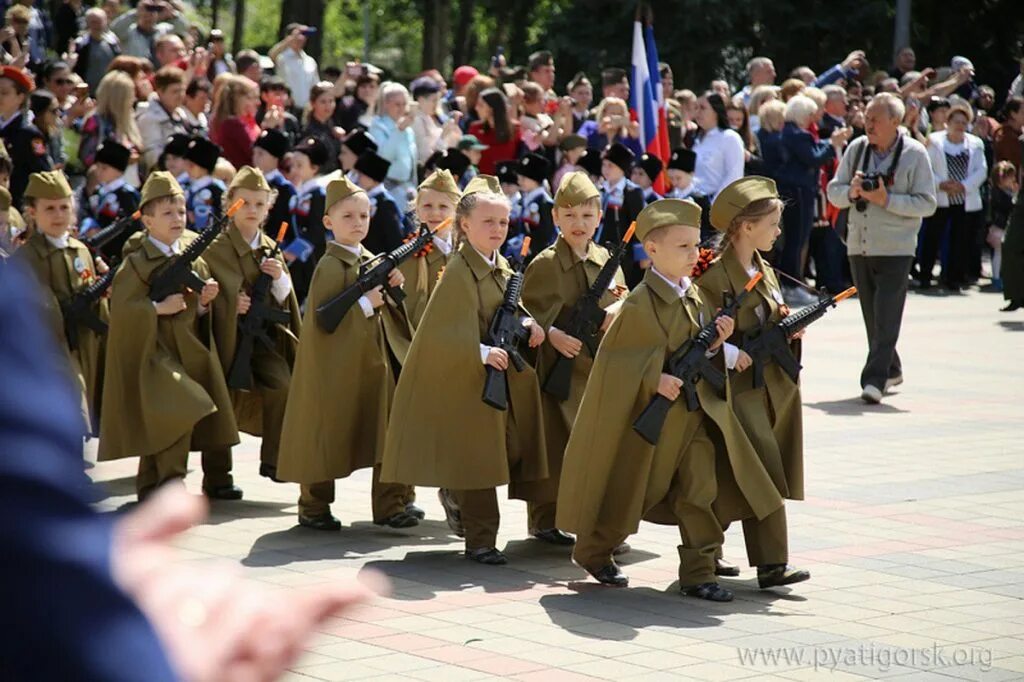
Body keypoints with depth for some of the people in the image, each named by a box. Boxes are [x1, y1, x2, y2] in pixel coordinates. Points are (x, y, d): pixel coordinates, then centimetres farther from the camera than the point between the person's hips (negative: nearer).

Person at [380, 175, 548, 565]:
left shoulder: (501, 267, 7)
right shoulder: (459, 273, -20)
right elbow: (446, 330, -26)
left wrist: (526, 325, -2)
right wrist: (481, 353, -39)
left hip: (500, 377, 8)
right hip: (463, 381, -8)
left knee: (508, 452, 13)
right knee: (476, 459, -2)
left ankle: (456, 495, 37)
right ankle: (480, 540, 8)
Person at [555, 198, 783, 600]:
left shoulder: (695, 298, 5)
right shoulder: (640, 304, -16)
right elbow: (614, 359, -16)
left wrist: (716, 341, -6)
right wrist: (655, 379, -25)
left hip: (693, 413, 6)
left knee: (701, 488, -4)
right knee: (627, 491, 8)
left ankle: (698, 572, 3)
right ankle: (592, 551, 31)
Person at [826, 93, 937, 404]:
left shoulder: (914, 154, -5)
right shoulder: (856, 148, 7)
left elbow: (927, 204, -9)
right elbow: (833, 192, 10)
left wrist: (887, 200, -19)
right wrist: (852, 192, -12)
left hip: (895, 249, -5)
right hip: (859, 246, 5)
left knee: (886, 316, -11)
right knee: (872, 316, 12)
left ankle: (875, 379, -14)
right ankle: (891, 370, 28)